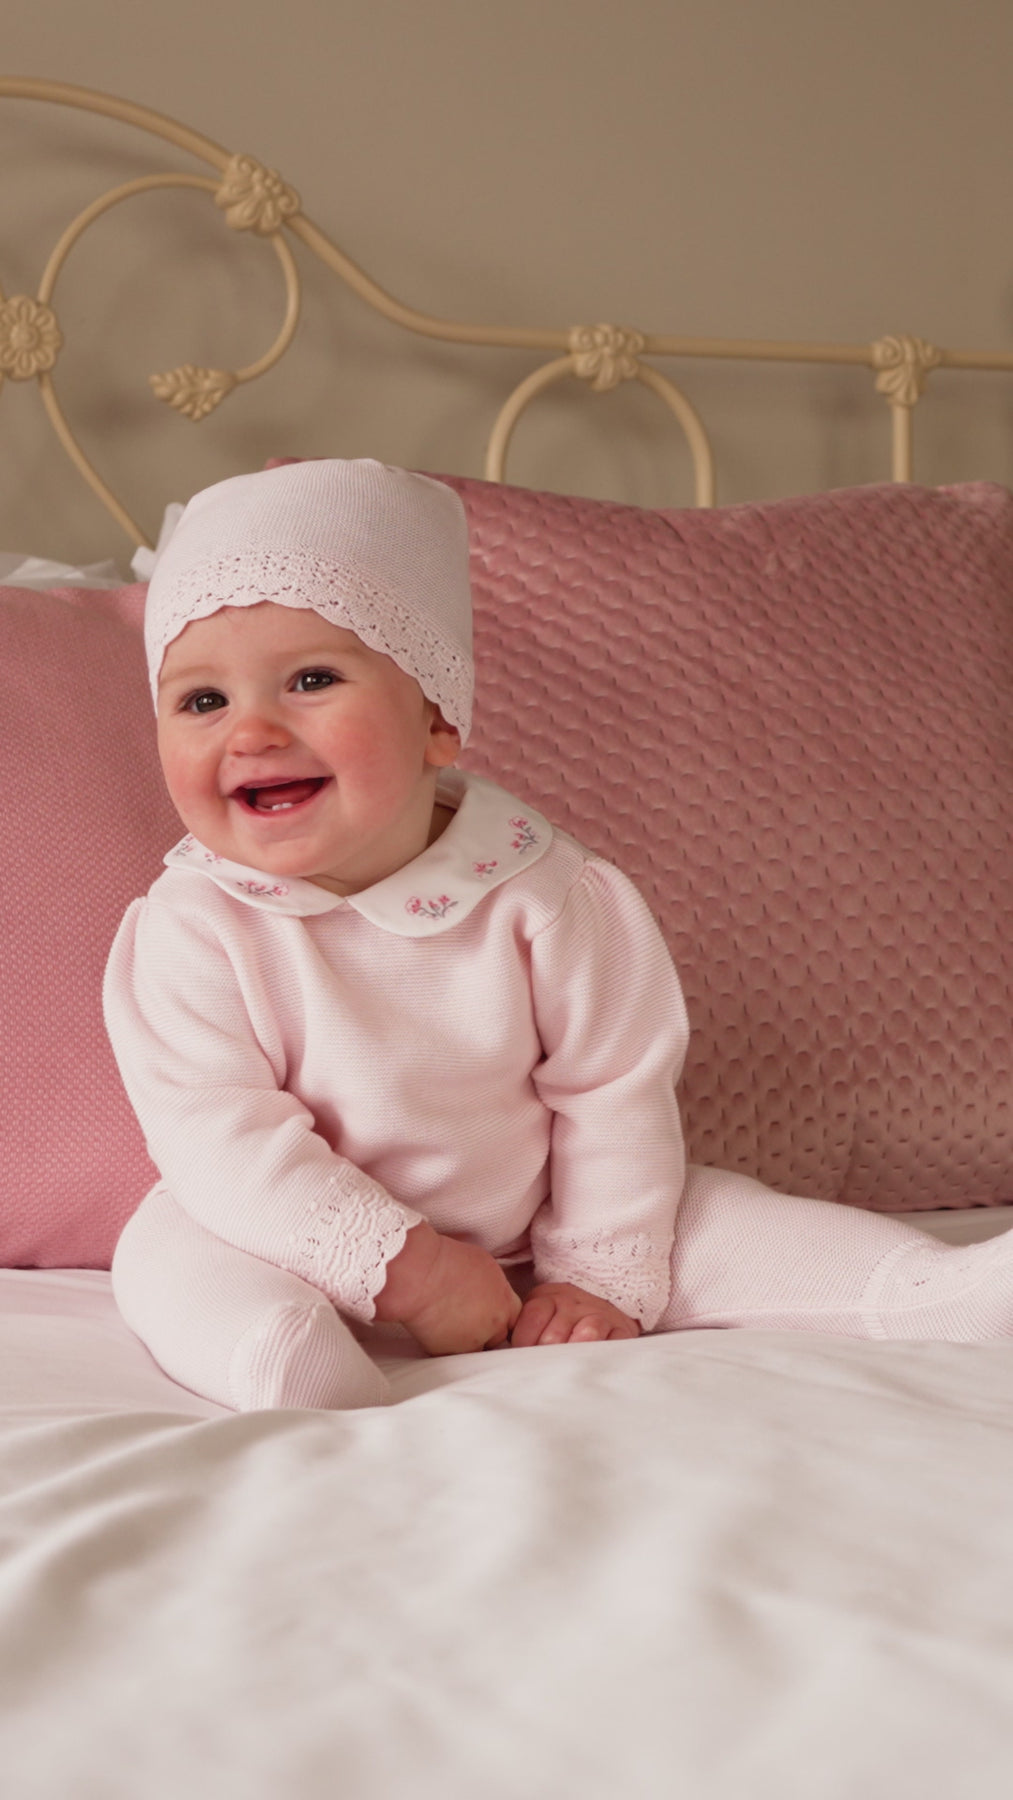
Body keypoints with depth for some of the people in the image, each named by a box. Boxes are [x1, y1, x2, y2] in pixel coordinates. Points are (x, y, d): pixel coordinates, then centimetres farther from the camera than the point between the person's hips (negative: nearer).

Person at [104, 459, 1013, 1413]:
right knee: (170, 1252, -27)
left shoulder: (540, 895, -13)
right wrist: (399, 1263, -26)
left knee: (709, 1217, -12)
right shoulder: (187, 931, -16)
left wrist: (601, 1280, -10)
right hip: (319, 1254, -1)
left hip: (525, 1246, 2)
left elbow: (615, 1094, -6)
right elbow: (218, 1134, -21)